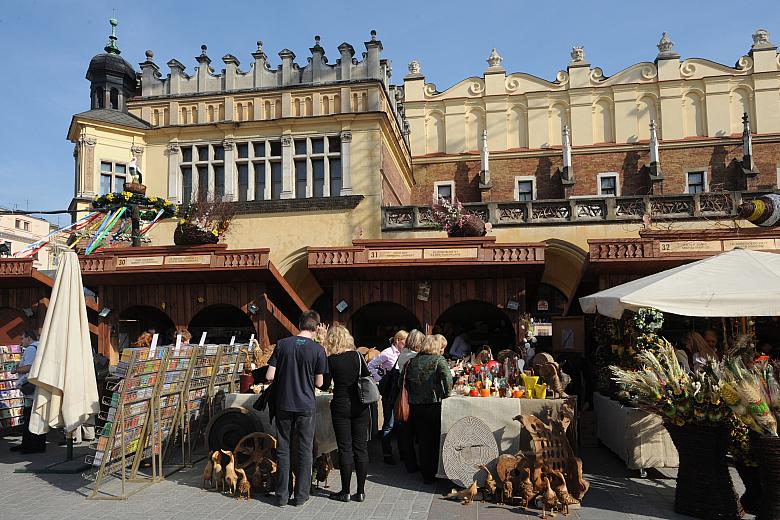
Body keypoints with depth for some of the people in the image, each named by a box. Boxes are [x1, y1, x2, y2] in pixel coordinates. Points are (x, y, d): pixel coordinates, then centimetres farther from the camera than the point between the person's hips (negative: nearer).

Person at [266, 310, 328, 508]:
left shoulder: (282, 344, -4)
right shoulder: (318, 350, -8)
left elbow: (269, 376, -5)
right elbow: (319, 383, -4)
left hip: (283, 404, 2)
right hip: (306, 406, -2)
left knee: (282, 449, 11)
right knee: (305, 450, 10)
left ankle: (282, 496, 17)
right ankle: (301, 495, 16)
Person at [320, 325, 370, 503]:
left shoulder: (331, 360, -8)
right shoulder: (357, 355, -2)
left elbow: (324, 385, -2)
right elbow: (367, 377, 2)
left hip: (341, 407, -2)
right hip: (360, 406, 2)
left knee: (345, 448, 5)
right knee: (361, 447, 7)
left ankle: (345, 492, 11)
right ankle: (361, 491, 12)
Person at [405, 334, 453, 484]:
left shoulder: (412, 361, 7)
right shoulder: (438, 360, -7)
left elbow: (406, 381, 10)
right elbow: (447, 378, -21)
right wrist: (446, 394, -8)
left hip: (415, 406, 4)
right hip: (434, 405, -4)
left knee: (423, 440, 13)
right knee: (435, 440, 12)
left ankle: (426, 474, 20)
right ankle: (434, 473, 21)